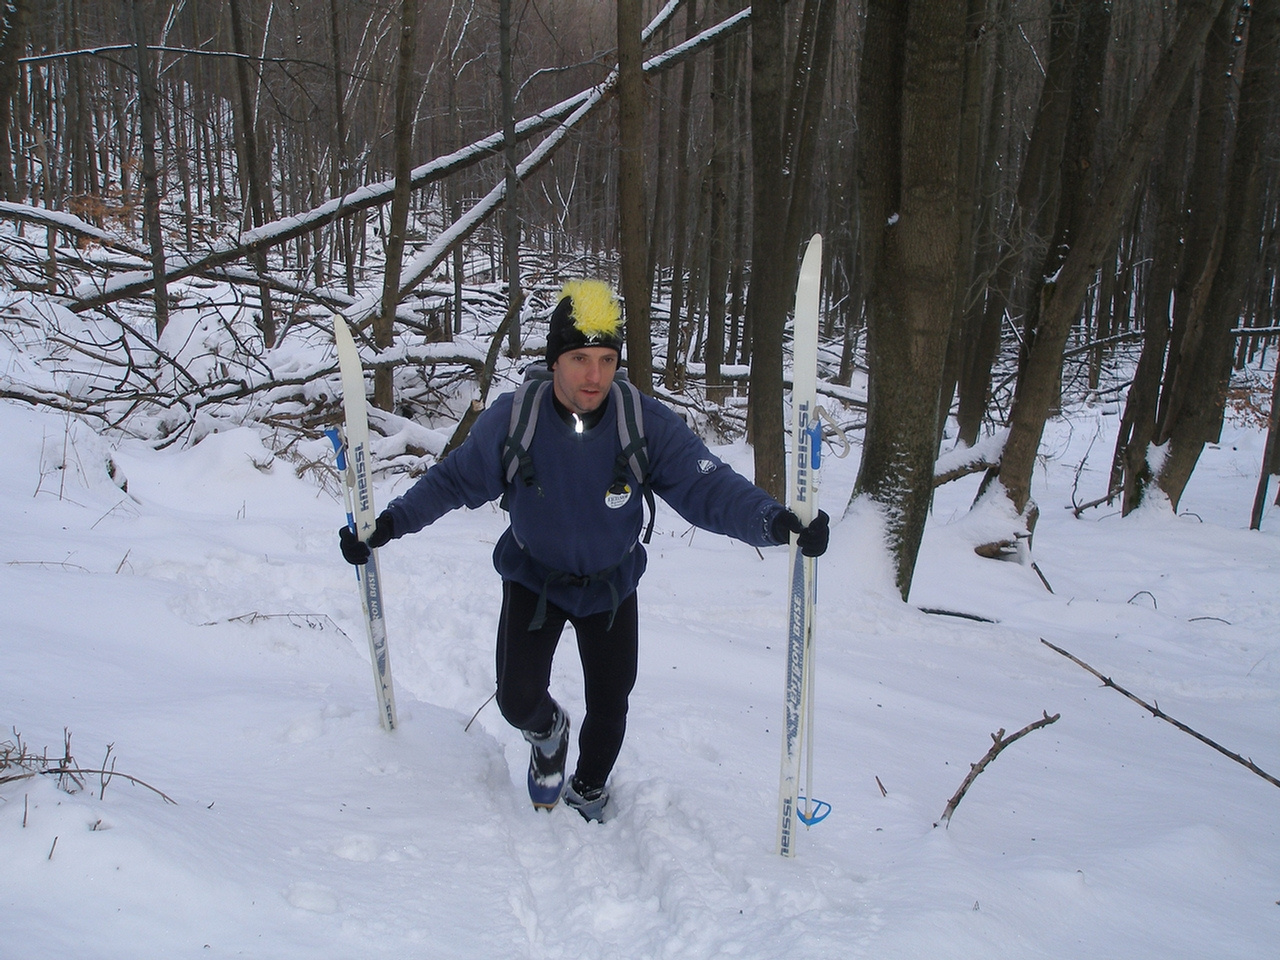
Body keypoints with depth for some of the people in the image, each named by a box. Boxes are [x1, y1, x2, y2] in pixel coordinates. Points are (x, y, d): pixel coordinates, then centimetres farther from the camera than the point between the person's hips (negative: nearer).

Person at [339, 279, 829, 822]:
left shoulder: (647, 424, -25)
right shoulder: (512, 420, -23)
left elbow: (708, 486, -28)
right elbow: (452, 480, -9)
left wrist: (776, 521, -45)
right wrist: (388, 524, -18)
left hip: (611, 585, 1)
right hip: (533, 578, -1)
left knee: (609, 708, 11)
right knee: (518, 700, -13)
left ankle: (587, 796, 45)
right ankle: (547, 733, 29)